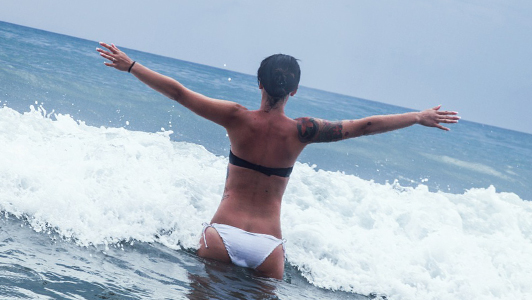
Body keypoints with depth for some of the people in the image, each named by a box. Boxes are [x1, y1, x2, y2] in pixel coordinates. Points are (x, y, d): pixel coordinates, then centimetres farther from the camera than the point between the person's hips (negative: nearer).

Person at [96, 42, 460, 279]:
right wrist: (420, 117, 10)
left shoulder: (238, 118, -5)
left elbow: (178, 92, -2)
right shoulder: (301, 132, -3)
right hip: (268, 243, 1)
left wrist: (130, 65, 6)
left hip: (223, 232, -1)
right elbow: (364, 126, 2)